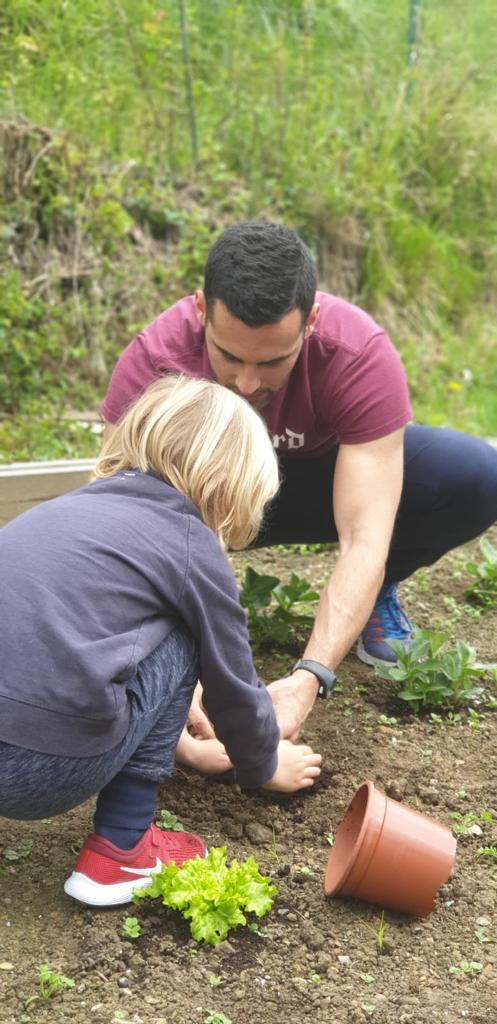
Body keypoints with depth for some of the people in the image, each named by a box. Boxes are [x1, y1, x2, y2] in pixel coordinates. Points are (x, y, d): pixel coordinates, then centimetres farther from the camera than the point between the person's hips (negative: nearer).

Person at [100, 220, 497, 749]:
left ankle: (376, 592, 1)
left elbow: (363, 540, -35)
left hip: (326, 478, 1)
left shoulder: (361, 353, -33)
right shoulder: (154, 358, -32)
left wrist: (307, 677, -46)